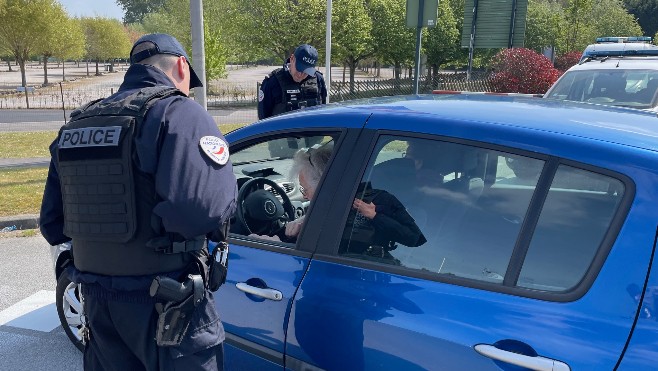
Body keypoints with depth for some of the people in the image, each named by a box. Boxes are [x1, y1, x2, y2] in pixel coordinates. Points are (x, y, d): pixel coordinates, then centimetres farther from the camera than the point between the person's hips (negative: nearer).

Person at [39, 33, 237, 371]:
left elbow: (52, 226, 11)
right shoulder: (178, 113, -14)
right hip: (167, 305, -6)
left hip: (97, 299, 7)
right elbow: (206, 206, -31)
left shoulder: (75, 125, 8)